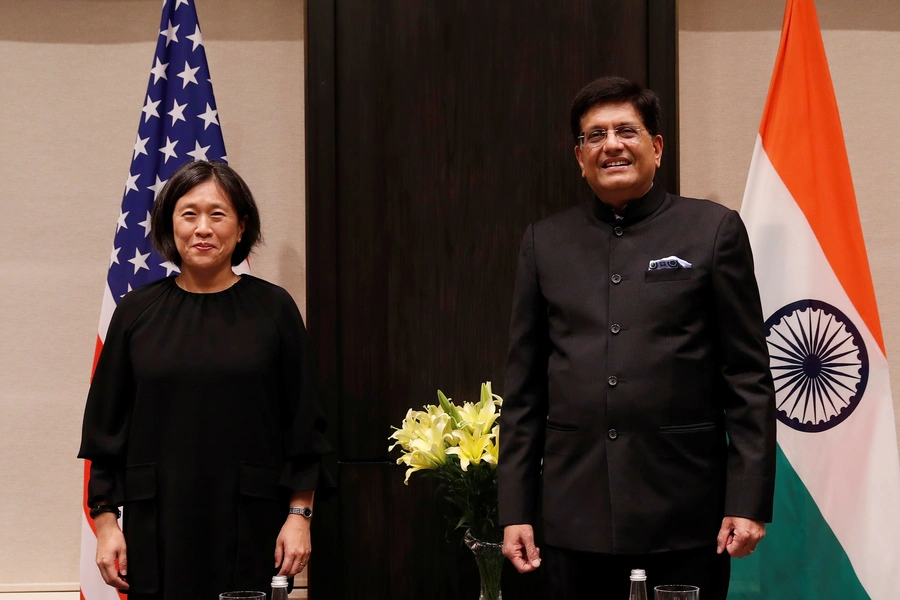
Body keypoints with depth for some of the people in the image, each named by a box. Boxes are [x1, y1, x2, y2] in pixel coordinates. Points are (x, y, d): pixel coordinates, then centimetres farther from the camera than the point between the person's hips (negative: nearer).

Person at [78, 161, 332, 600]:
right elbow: (105, 423, 7)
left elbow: (302, 421, 2)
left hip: (249, 526, -1)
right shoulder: (137, 312, 3)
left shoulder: (273, 309, 0)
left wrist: (299, 515, -2)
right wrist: (105, 522, 2)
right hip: (157, 526, 1)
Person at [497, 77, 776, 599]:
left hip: (685, 517, -2)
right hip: (576, 515, 2)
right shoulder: (546, 242, 9)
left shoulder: (714, 229, 2)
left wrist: (749, 501, -6)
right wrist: (515, 510, 5)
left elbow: (749, 379, 0)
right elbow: (524, 389, 9)